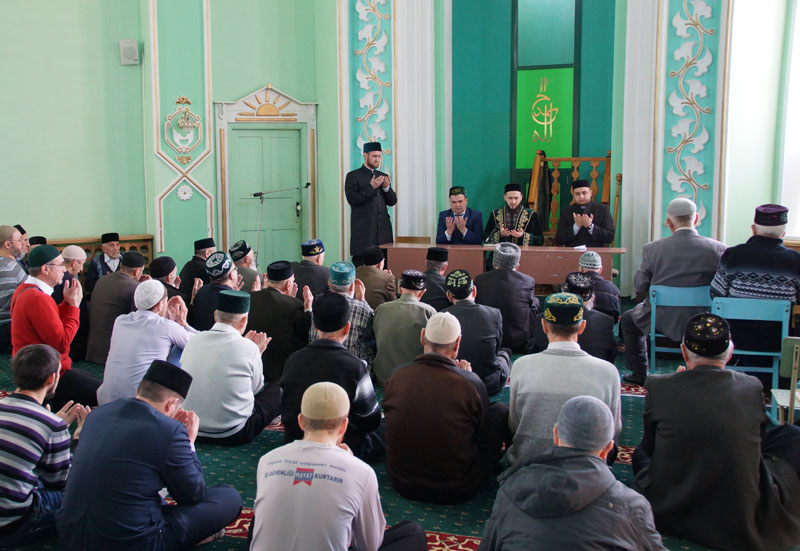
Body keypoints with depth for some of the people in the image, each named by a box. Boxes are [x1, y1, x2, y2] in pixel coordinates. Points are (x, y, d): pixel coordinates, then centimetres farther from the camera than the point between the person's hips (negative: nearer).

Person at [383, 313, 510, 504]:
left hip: (402, 484, 3)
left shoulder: (395, 377, -11)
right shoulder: (470, 382, -18)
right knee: (501, 409, 11)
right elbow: (482, 432, 0)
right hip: (457, 490, -3)